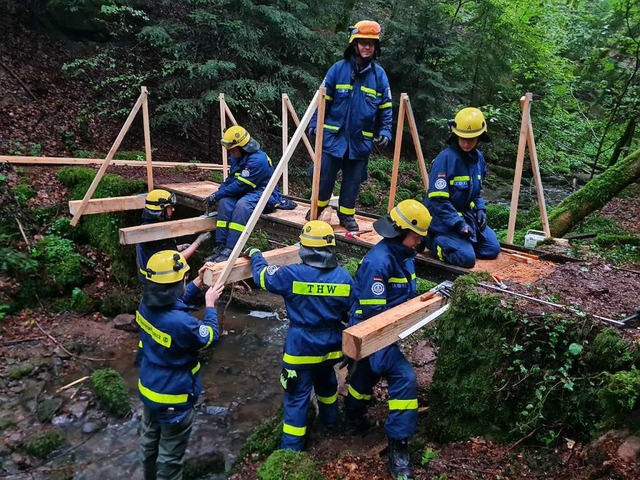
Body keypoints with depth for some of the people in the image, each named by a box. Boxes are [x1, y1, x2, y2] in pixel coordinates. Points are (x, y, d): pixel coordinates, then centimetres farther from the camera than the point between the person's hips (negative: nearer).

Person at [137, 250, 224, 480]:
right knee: (170, 456, 15)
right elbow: (209, 337, -17)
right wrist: (210, 304, -6)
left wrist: (198, 283, 5)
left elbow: (173, 304, 10)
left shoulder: (146, 305, -13)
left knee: (149, 440, 30)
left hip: (149, 389, 8)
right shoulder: (181, 323, -37)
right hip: (173, 398, -8)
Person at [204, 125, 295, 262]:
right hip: (245, 193, 8)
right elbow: (230, 180, 14)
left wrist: (216, 196, -18)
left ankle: (230, 250, -37)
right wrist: (216, 194, -3)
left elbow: (240, 185, -24)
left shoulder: (257, 160, -23)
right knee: (225, 202, -21)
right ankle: (220, 246, -20)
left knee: (242, 205, -37)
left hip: (265, 194, -8)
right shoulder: (236, 157, 5)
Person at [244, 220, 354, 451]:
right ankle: (330, 420, 52)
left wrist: (255, 255, 16)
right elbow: (351, 312, 0)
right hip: (330, 345, 4)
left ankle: (291, 447, 15)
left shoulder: (292, 275, -20)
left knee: (297, 396, 7)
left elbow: (262, 276, -3)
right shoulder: (344, 277, -10)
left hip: (301, 347, -4)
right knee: (326, 380, 30)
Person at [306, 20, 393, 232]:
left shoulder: (379, 74, 2)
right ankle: (318, 206, 29)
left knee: (353, 179, 10)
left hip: (361, 139, 2)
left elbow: (386, 107, 7)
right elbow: (323, 99, 1)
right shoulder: (338, 69, -3)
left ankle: (346, 214, 25)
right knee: (325, 174, 7)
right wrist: (315, 122, -5)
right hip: (334, 134, -1)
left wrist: (385, 130, -2)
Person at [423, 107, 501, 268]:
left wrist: (480, 209, -1)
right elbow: (438, 200, -23)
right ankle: (434, 240, 2)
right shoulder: (446, 158, -21)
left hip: (467, 215, 8)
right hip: (443, 219, -8)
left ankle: (458, 241, 18)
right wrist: (458, 224, -26)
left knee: (492, 249, 6)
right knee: (467, 257, -21)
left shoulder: (478, 158, 3)